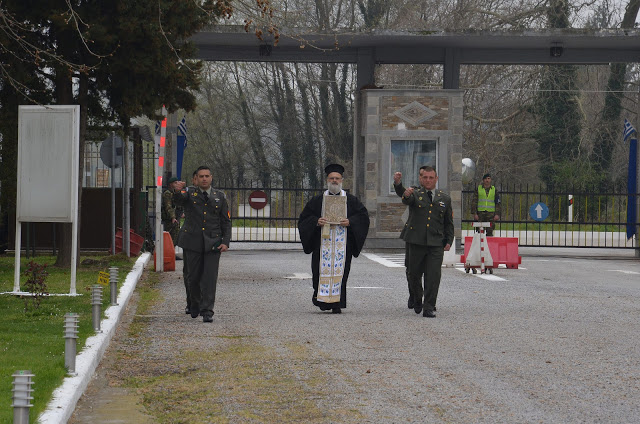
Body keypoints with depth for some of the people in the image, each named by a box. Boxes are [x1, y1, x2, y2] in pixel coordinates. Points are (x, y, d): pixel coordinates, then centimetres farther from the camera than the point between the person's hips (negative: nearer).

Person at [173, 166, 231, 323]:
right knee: (194, 277, 7)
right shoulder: (189, 195, 5)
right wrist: (178, 191, -43)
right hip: (194, 242, 0)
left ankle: (207, 311, -8)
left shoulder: (219, 196, 10)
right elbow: (178, 199, -18)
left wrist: (226, 242, -2)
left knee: (210, 277, -8)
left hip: (213, 243, 0)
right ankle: (195, 305, 30)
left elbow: (226, 221, 10)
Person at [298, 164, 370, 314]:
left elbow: (363, 216, 7)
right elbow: (304, 218, 10)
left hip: (343, 242, 0)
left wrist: (350, 222, -10)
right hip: (323, 241, 1)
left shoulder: (350, 200, 10)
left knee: (339, 271, -4)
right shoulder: (318, 200, 11)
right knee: (323, 270, -5)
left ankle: (337, 304, 0)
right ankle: (322, 299, 7)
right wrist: (316, 221, -10)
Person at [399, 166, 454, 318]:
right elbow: (407, 201, -21)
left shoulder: (444, 198, 12)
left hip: (436, 244, 1)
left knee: (433, 275, -8)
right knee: (414, 274, 9)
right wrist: (406, 195, -45)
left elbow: (449, 222, 18)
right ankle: (417, 300, 33)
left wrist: (448, 241, 7)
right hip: (415, 241, -1)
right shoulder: (415, 194, 4)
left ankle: (429, 308, -4)